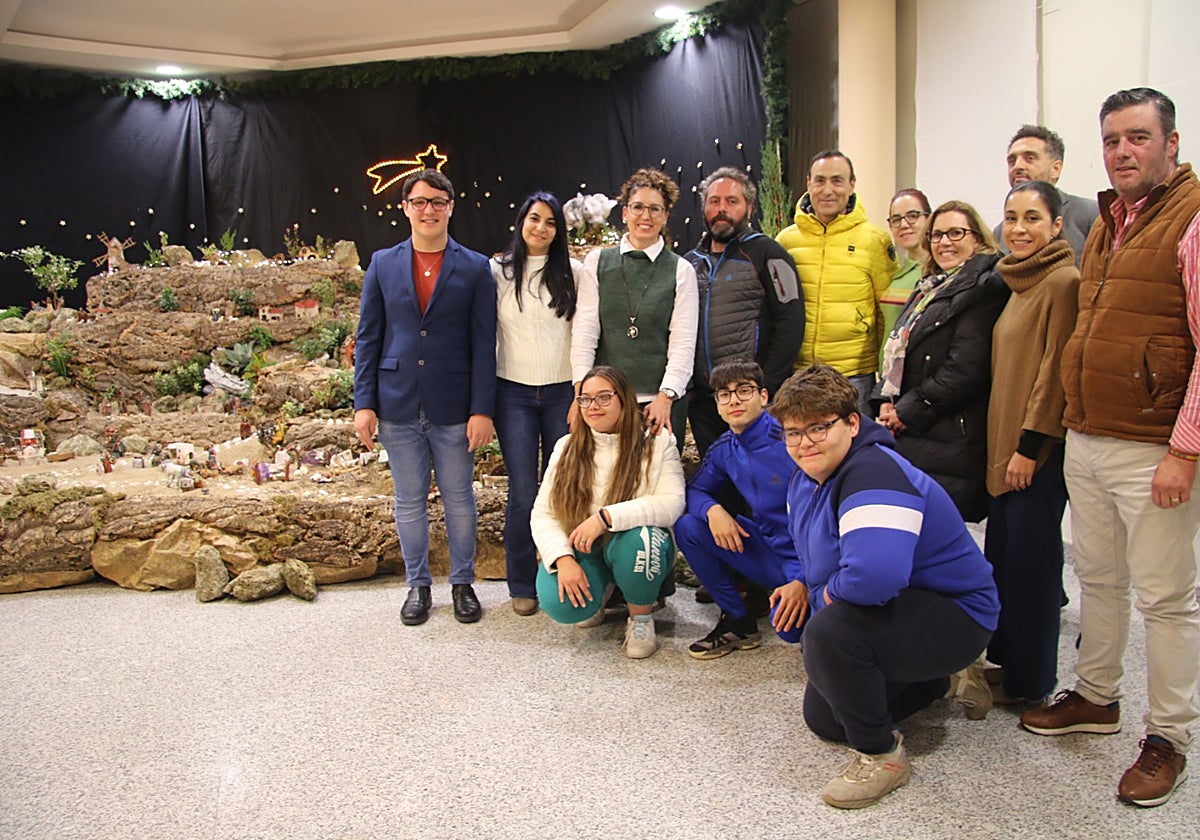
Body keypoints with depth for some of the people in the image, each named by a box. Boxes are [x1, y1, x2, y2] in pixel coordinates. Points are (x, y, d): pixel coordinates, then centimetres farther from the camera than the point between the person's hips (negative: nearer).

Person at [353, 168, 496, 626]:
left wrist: (482, 409, -8)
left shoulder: (474, 268, 1)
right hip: (398, 405, 2)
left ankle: (463, 583, 26)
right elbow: (368, 337, 7)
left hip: (453, 407, -1)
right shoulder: (383, 264, 7)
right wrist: (363, 403, 0)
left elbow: (483, 344, -2)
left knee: (459, 498, 8)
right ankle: (418, 585, 27)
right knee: (409, 500, 11)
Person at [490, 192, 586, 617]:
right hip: (514, 393, 0)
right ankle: (522, 585, 13)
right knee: (523, 491, -2)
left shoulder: (573, 272, 6)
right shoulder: (497, 271, 5)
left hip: (563, 391, 1)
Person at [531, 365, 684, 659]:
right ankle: (601, 590, 13)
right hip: (583, 552, 2)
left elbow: (672, 503, -21)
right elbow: (543, 513, -3)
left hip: (637, 548, -2)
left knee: (639, 538, -37)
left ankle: (641, 619, -7)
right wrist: (563, 558, -22)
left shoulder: (657, 442, -6)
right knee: (561, 605, -27)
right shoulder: (567, 449, 3)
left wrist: (606, 517, -30)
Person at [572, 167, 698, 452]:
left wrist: (665, 397, -12)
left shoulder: (681, 271, 6)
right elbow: (584, 329, 2)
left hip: (661, 400, 0)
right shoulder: (597, 262, 9)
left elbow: (683, 343, 0)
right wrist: (582, 389, -8)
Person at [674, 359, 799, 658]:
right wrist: (713, 510, -14)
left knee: (792, 630, -25)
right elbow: (694, 490, 12)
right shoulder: (723, 450, 0)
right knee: (688, 526, -6)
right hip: (768, 549, 6)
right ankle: (738, 621, 4)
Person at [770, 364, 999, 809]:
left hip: (953, 617, -10)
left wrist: (830, 592, -25)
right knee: (821, 719, 19)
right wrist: (801, 581, 2)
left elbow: (876, 575, -48)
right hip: (892, 612, 10)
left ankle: (882, 754, -12)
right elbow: (811, 543, 23)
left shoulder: (873, 473, -32)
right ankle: (932, 680, 36)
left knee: (828, 632, -36)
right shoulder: (807, 479, 0)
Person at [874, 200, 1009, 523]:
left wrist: (909, 411, -12)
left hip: (948, 441, -8)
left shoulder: (982, 290, -8)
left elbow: (964, 369, -17)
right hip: (909, 436, 8)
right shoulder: (930, 287, 20)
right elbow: (898, 350, 21)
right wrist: (886, 400, 4)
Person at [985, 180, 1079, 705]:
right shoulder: (1020, 282, 16)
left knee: (1030, 560, 0)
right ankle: (1005, 659, 28)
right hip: (1003, 442, 9)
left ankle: (1030, 681, 14)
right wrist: (1001, 441, 16)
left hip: (1039, 448, -9)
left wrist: (1031, 443, -18)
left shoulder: (1064, 282, -12)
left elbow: (1056, 369, -17)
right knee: (1002, 553, 14)